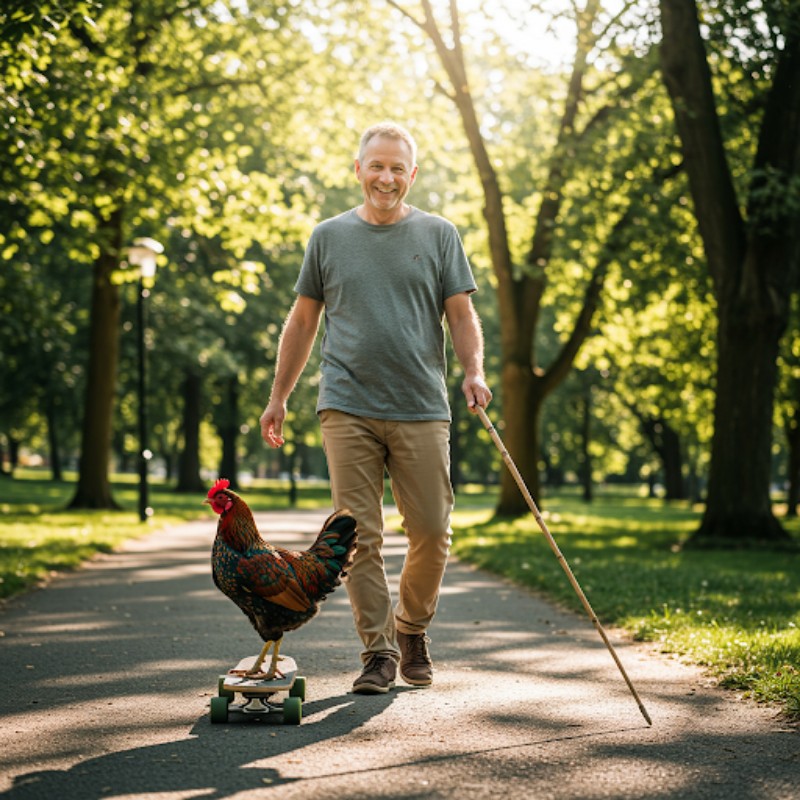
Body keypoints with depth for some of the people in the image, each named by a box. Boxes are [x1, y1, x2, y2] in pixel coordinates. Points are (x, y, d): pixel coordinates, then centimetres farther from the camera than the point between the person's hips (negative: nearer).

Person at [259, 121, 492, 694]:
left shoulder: (439, 235, 10)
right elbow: (303, 322, 16)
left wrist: (474, 370, -12)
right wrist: (279, 397, 14)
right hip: (348, 409, 0)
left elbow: (461, 315, 6)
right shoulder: (329, 237, 12)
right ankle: (378, 650, 5)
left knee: (432, 533, -1)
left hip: (422, 410, 0)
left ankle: (412, 629, 23)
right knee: (358, 535, -4)